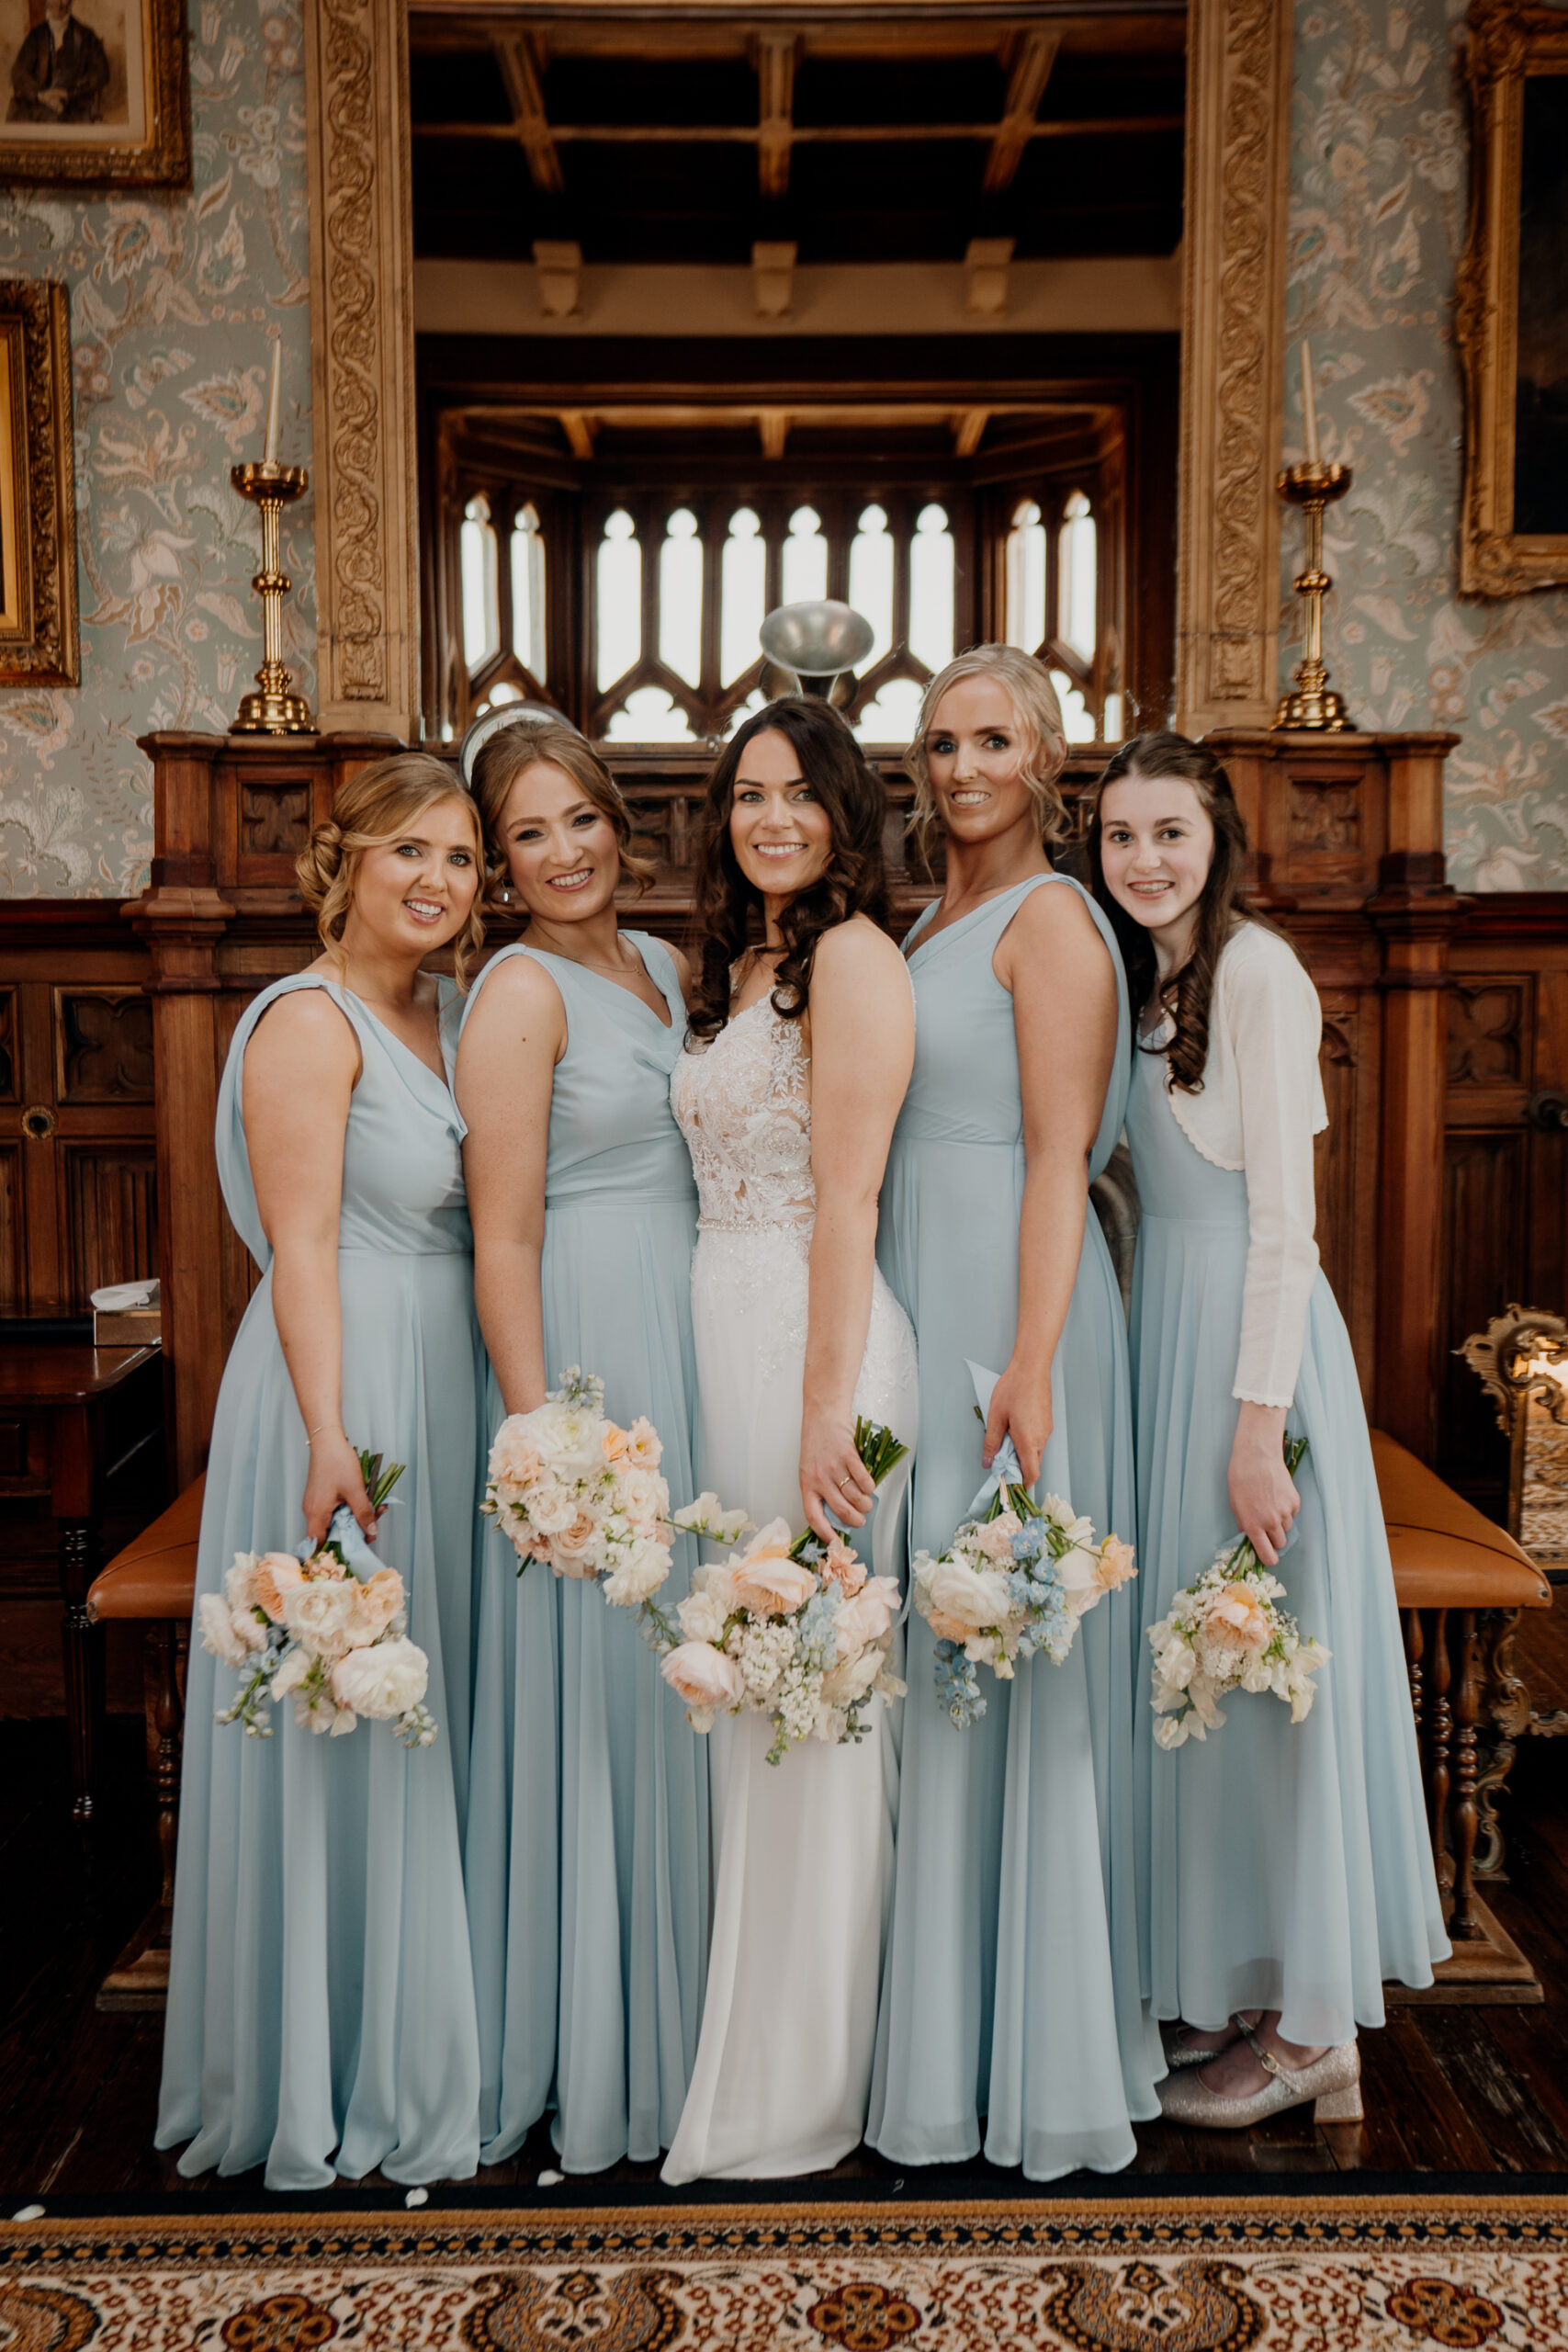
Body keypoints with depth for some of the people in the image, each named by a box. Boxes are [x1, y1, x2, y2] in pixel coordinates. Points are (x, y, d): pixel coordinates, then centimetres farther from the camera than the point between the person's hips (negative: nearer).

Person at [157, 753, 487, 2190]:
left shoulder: (445, 1015, 12)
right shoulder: (309, 1021, -11)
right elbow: (301, 1248, -18)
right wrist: (330, 1436, -25)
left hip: (441, 1391, 8)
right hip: (344, 1387, -8)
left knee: (421, 1728, 17)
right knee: (341, 1738, 2)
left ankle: (418, 2050, 34)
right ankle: (335, 2084, 20)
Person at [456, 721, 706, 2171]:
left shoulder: (660, 964, 14)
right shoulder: (521, 991, -10)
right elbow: (505, 1237, -15)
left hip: (688, 1340, 8)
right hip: (585, 1345, -8)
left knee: (676, 1681, 15)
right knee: (592, 1684, 0)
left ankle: (674, 2018, 31)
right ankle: (586, 2060, 17)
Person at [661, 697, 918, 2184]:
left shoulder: (853, 955, -9)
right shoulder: (735, 966, 18)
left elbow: (847, 1201, -16)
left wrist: (827, 1408, -19)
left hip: (811, 1341, -9)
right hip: (724, 1333, 9)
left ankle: (797, 2086, 16)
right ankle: (755, 2046, 30)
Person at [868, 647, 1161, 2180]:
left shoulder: (1048, 919, -8)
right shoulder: (930, 925, 17)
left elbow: (1060, 1156, -15)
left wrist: (1030, 1364, -23)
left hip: (1006, 1298, -8)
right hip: (917, 1301, 9)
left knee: (1003, 1665, -1)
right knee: (930, 1662, 13)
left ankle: (1029, 2059, 15)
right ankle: (939, 2033, 28)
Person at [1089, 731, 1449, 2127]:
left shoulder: (1254, 970, -13)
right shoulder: (1150, 981, 14)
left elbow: (1285, 1219, -17)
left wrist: (1259, 1426, -20)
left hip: (1248, 1339, -9)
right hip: (1167, 1329, 9)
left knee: (1265, 1670, 0)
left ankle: (1311, 2029, 15)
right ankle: (1232, 1985, 28)